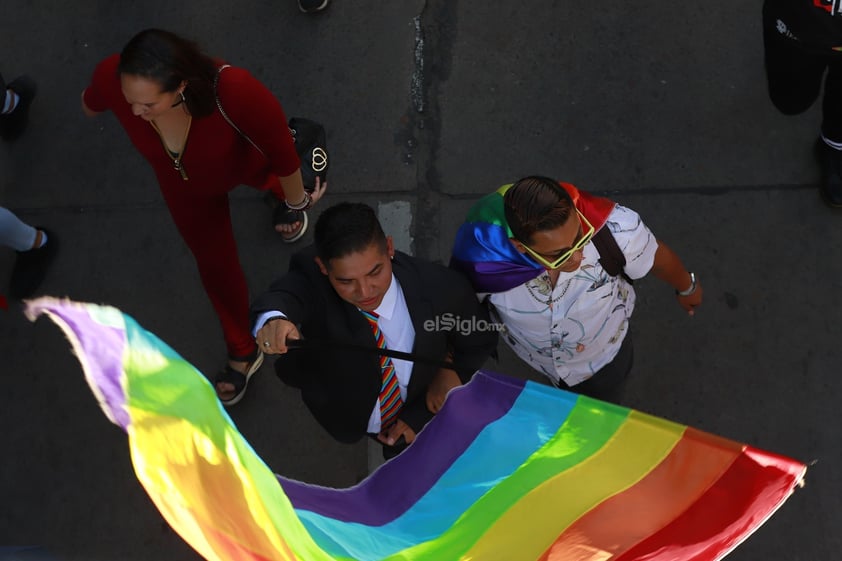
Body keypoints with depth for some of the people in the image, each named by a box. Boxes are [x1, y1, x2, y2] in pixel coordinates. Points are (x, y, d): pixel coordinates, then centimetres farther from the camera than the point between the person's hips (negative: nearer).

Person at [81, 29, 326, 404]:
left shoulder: (235, 91, -49)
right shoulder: (113, 80, -39)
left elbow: (283, 152, -28)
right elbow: (93, 101, -10)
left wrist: (295, 202, -10)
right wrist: (90, 107, 15)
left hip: (243, 163, -2)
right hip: (185, 187, 2)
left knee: (266, 178, 37)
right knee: (215, 265, 21)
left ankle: (278, 190, 78)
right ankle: (243, 352, 47)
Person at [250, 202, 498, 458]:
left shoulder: (443, 288, -35)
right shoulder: (311, 277, -37)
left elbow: (480, 343, -17)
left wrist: (418, 417, -17)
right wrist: (273, 317, -84)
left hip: (421, 415, 0)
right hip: (343, 419, 0)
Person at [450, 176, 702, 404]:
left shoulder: (614, 228, -42)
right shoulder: (481, 248, -43)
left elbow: (658, 257, -15)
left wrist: (687, 288, 4)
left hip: (604, 358, 0)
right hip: (536, 362, 0)